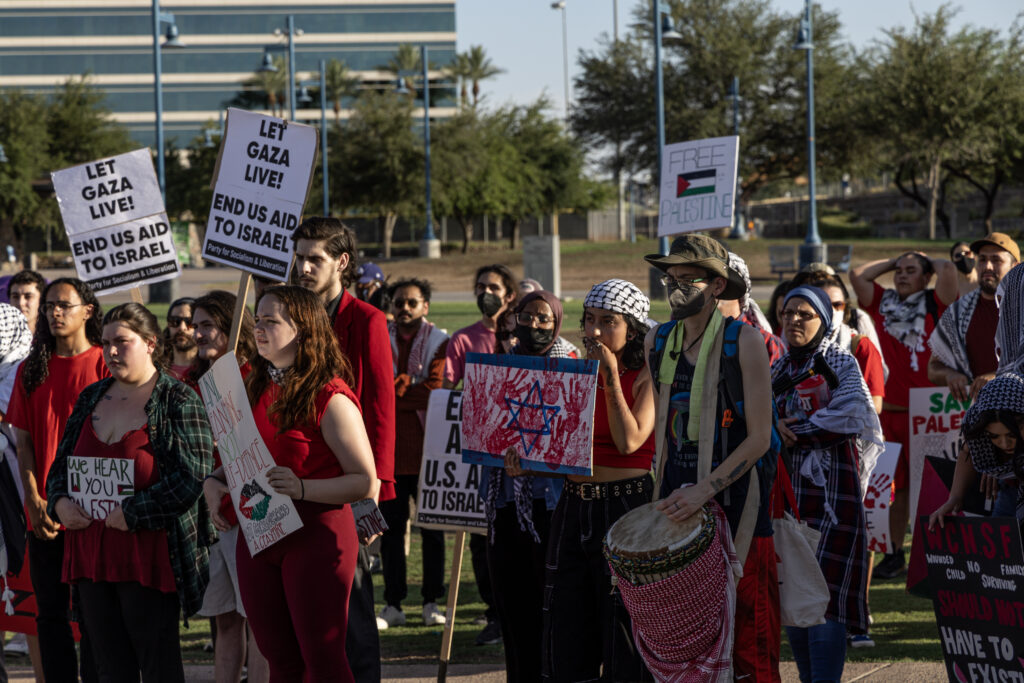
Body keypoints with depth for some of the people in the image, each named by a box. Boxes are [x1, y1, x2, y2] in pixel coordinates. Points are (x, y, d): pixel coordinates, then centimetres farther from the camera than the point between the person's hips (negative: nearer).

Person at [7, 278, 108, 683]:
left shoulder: (104, 365, -2)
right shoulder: (32, 370, 10)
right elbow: (24, 443, 9)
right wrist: (35, 502, -4)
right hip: (44, 514, 4)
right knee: (50, 612, 6)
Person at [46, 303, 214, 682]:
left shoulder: (178, 401, -6)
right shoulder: (91, 398, 14)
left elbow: (190, 478, -16)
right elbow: (62, 462, 20)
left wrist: (132, 513, -19)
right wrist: (60, 501, -1)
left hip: (149, 552, -6)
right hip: (91, 551, 7)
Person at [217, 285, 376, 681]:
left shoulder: (330, 398, -12)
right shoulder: (256, 389, 11)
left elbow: (366, 482, -16)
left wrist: (302, 488, -26)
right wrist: (217, 484, 6)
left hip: (316, 534, -7)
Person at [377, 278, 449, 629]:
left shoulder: (439, 342, 3)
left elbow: (436, 390, -10)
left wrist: (393, 387, -9)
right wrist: (411, 388, -11)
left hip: (428, 450, -1)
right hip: (388, 446, 1)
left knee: (432, 527, 3)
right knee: (390, 527, 2)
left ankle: (432, 602, 11)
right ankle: (393, 603, 7)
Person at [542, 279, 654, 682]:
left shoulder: (646, 378, -4)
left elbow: (629, 441, -17)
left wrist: (611, 378, -14)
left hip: (626, 503, -6)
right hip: (574, 506, 6)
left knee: (625, 632, -1)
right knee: (567, 637, 6)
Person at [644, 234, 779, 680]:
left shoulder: (743, 342, -9)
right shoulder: (657, 343, 8)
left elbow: (759, 438, -12)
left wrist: (705, 490, -21)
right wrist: (668, 489, 11)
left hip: (735, 494, -5)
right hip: (680, 496, 5)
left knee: (746, 625, -5)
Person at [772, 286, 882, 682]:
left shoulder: (840, 362, 0)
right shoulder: (779, 368, 18)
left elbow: (850, 418, -14)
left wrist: (793, 434, -10)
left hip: (831, 485, -7)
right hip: (786, 487, 7)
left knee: (823, 593, -14)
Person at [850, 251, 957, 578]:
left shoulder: (933, 304, 2)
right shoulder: (884, 303, 14)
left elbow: (948, 270, -12)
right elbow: (857, 275, 12)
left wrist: (926, 260, 7)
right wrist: (892, 262, 16)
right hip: (891, 410, 4)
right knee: (896, 485, 8)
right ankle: (895, 554, 14)